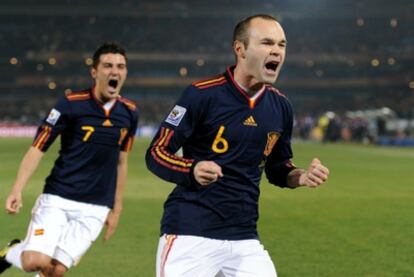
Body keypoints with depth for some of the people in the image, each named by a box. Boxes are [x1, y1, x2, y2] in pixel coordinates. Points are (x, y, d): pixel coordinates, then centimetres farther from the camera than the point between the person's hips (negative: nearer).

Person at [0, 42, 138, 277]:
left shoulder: (129, 112, 5)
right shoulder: (71, 104, -8)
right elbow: (37, 149, -8)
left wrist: (117, 209, 16)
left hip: (95, 210, 3)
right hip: (57, 200, -3)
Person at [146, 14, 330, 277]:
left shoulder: (280, 106, 8)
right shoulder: (202, 94, -10)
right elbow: (156, 153, -7)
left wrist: (299, 177, -1)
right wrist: (192, 170, -26)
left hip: (245, 240, 5)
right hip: (189, 235, -5)